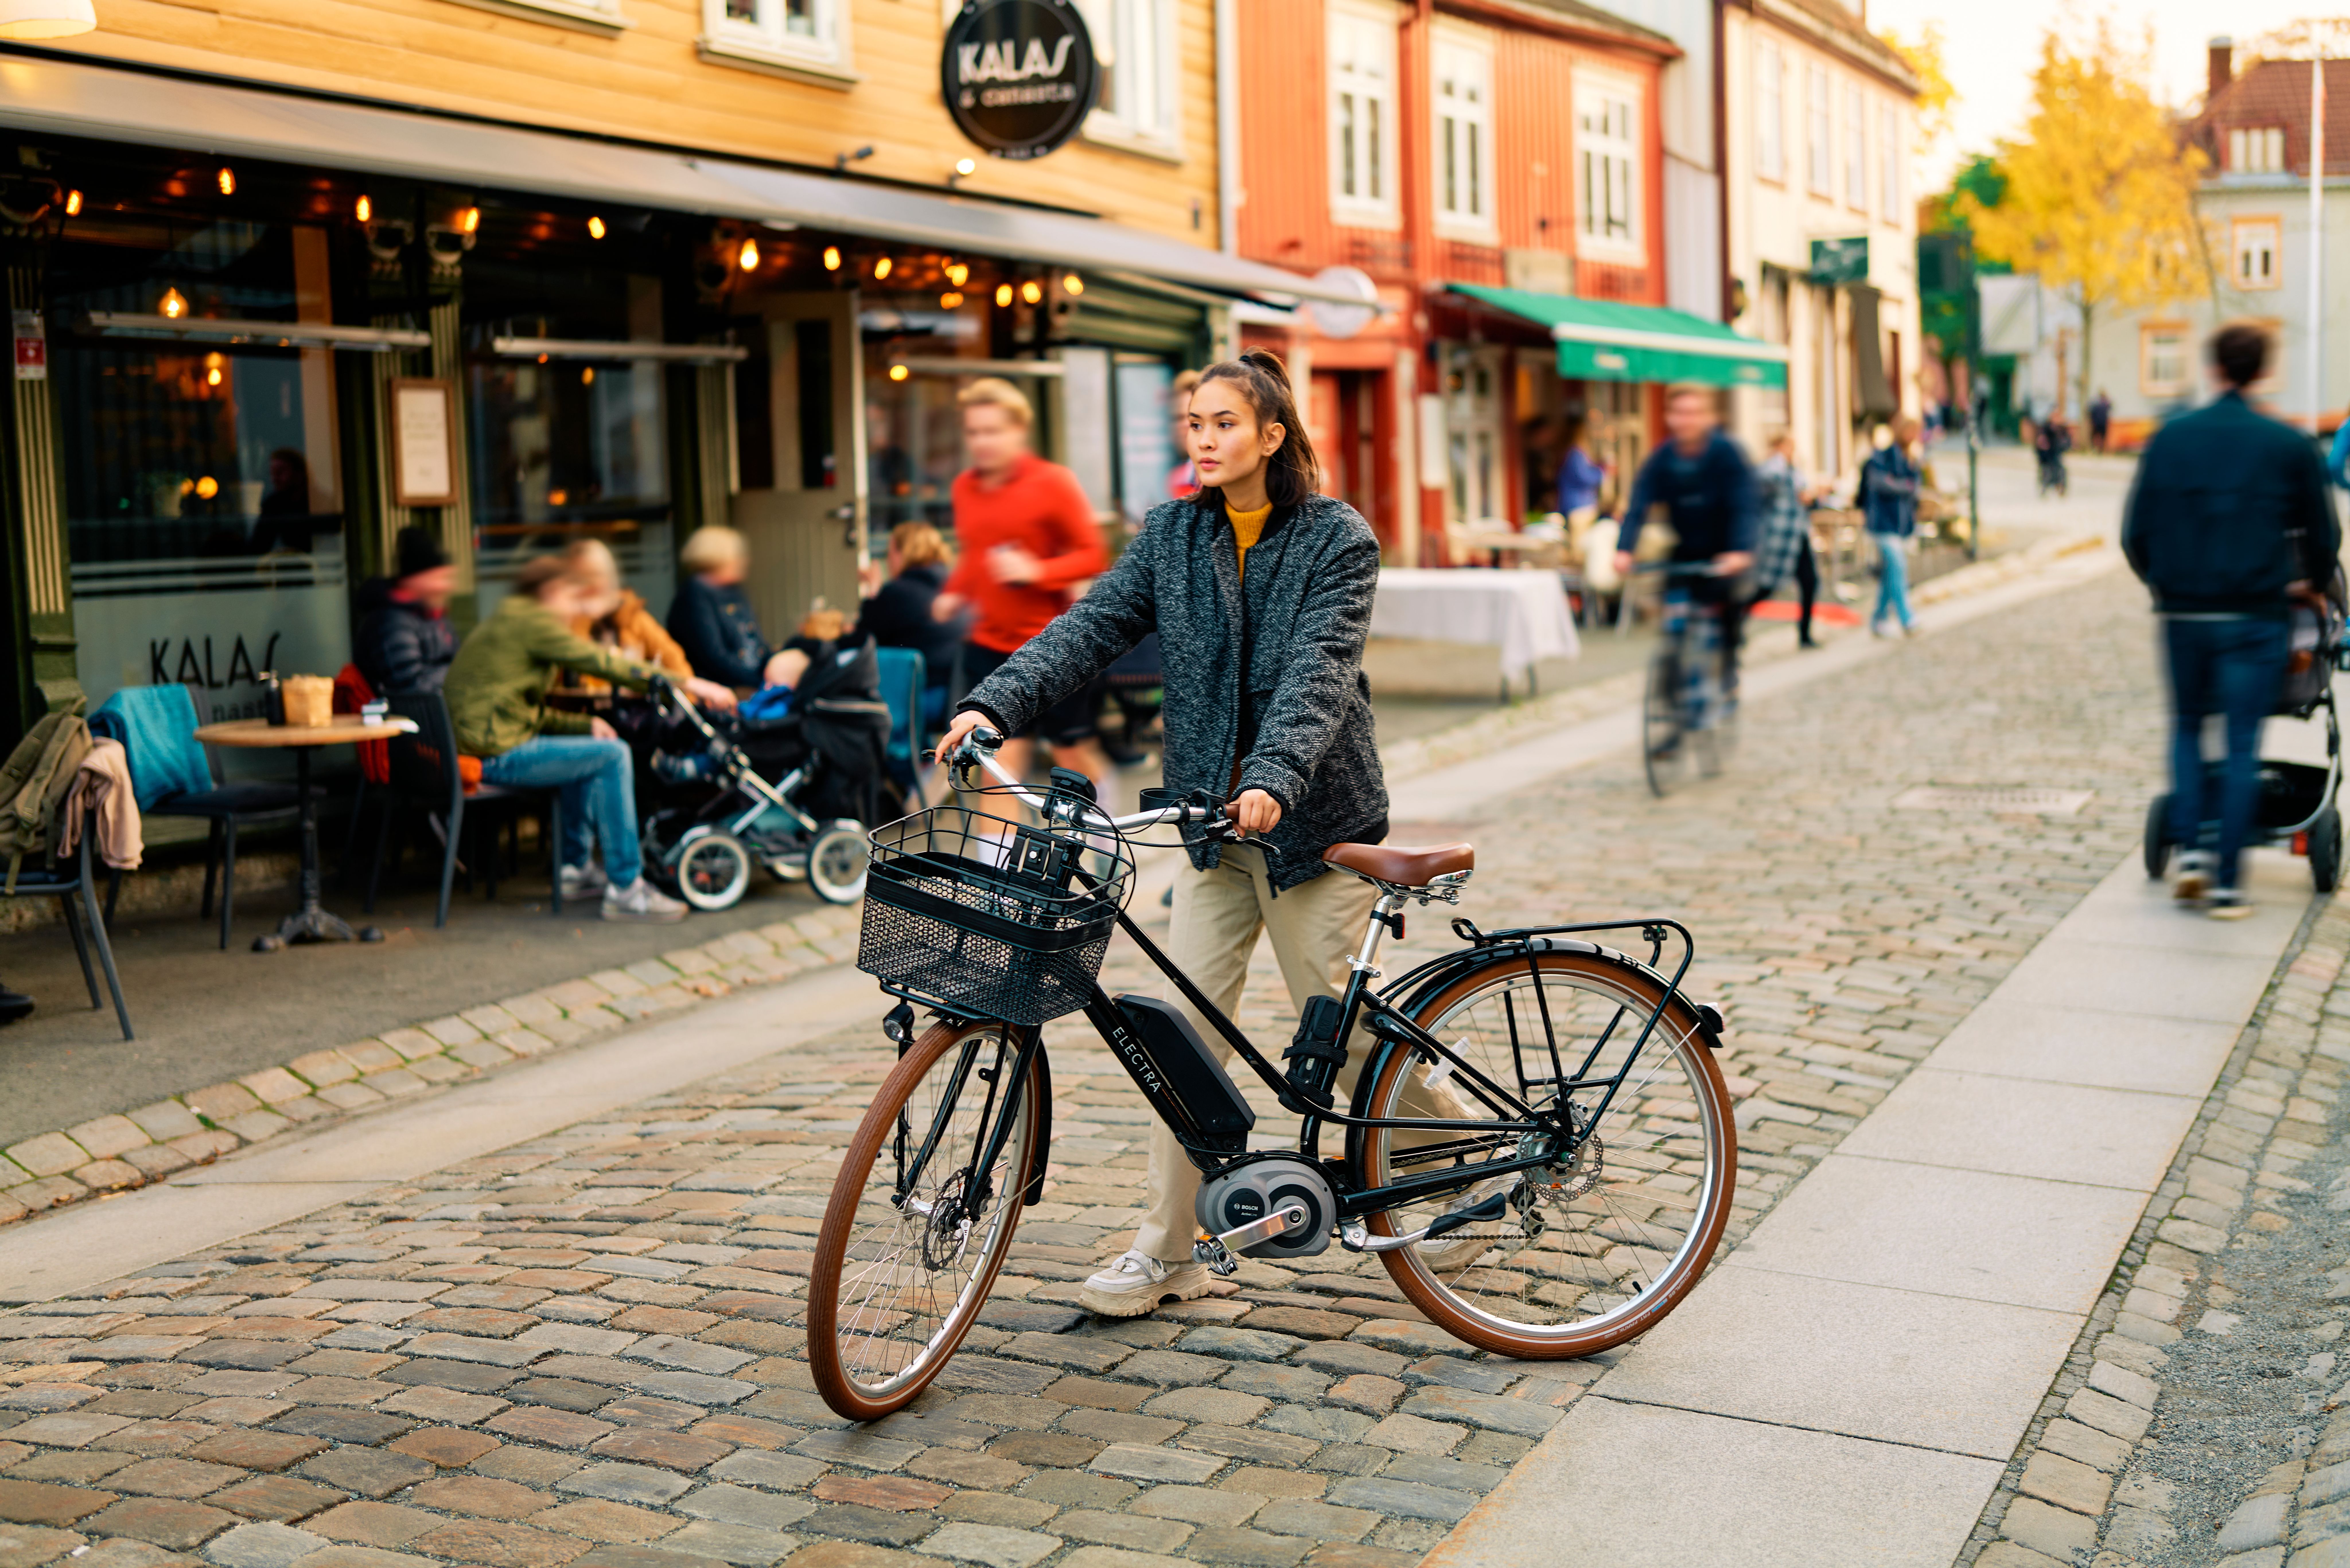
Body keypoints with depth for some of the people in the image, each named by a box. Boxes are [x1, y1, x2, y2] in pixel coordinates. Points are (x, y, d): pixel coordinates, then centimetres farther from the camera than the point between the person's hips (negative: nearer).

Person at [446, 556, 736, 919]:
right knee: (613, 756, -14)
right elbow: (600, 663, -17)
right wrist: (686, 683, -16)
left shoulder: (507, 624, 23)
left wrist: (588, 724, 8)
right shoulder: (531, 620, -9)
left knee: (589, 752, 27)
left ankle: (575, 868, 31)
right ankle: (626, 891, -14)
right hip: (498, 755, -11)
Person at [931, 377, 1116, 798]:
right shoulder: (966, 487, 6)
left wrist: (1035, 571, -23)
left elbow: (1092, 556, -8)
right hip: (991, 644, 4)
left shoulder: (1052, 482, -8)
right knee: (1002, 760, -3)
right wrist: (955, 593, 2)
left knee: (1071, 752, 9)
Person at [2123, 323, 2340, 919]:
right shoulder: (2289, 445, -2)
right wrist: (2310, 581, 27)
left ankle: (2190, 849, 6)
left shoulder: (2170, 437, 2)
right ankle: (2228, 883, 2)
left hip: (2183, 613, 2)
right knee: (2242, 746, 3)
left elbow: (2136, 532, 4)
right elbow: (2322, 534, 7)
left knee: (2187, 726, 20)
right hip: (2254, 617, -2)